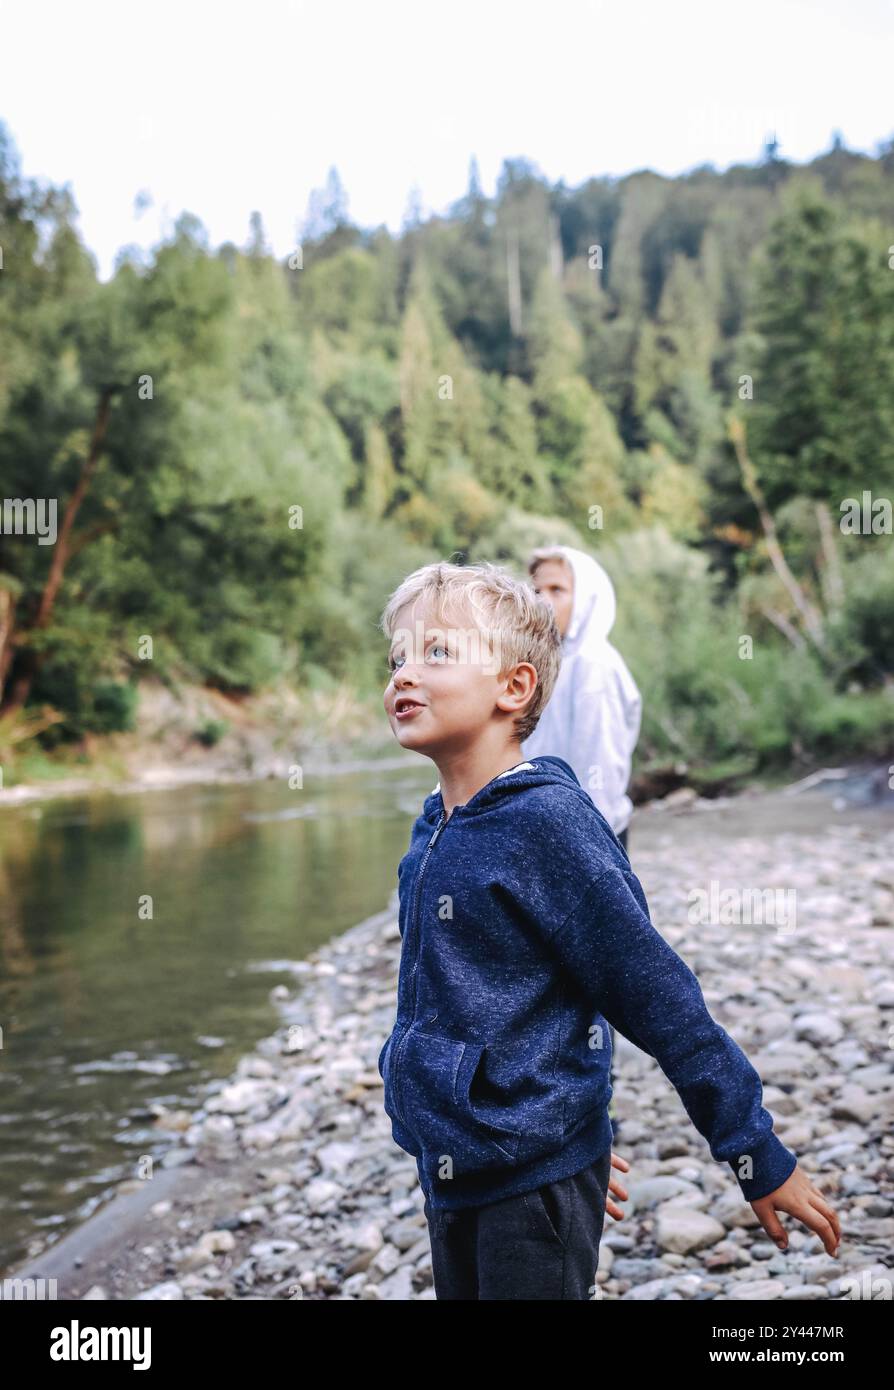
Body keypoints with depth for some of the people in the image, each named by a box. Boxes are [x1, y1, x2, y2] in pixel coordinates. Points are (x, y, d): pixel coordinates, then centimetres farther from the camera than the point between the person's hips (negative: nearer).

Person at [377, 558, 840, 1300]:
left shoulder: (546, 821, -20)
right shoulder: (434, 827, 3)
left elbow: (658, 998, -18)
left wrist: (759, 1156, -13)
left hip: (533, 1180, -8)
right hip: (450, 1166, 8)